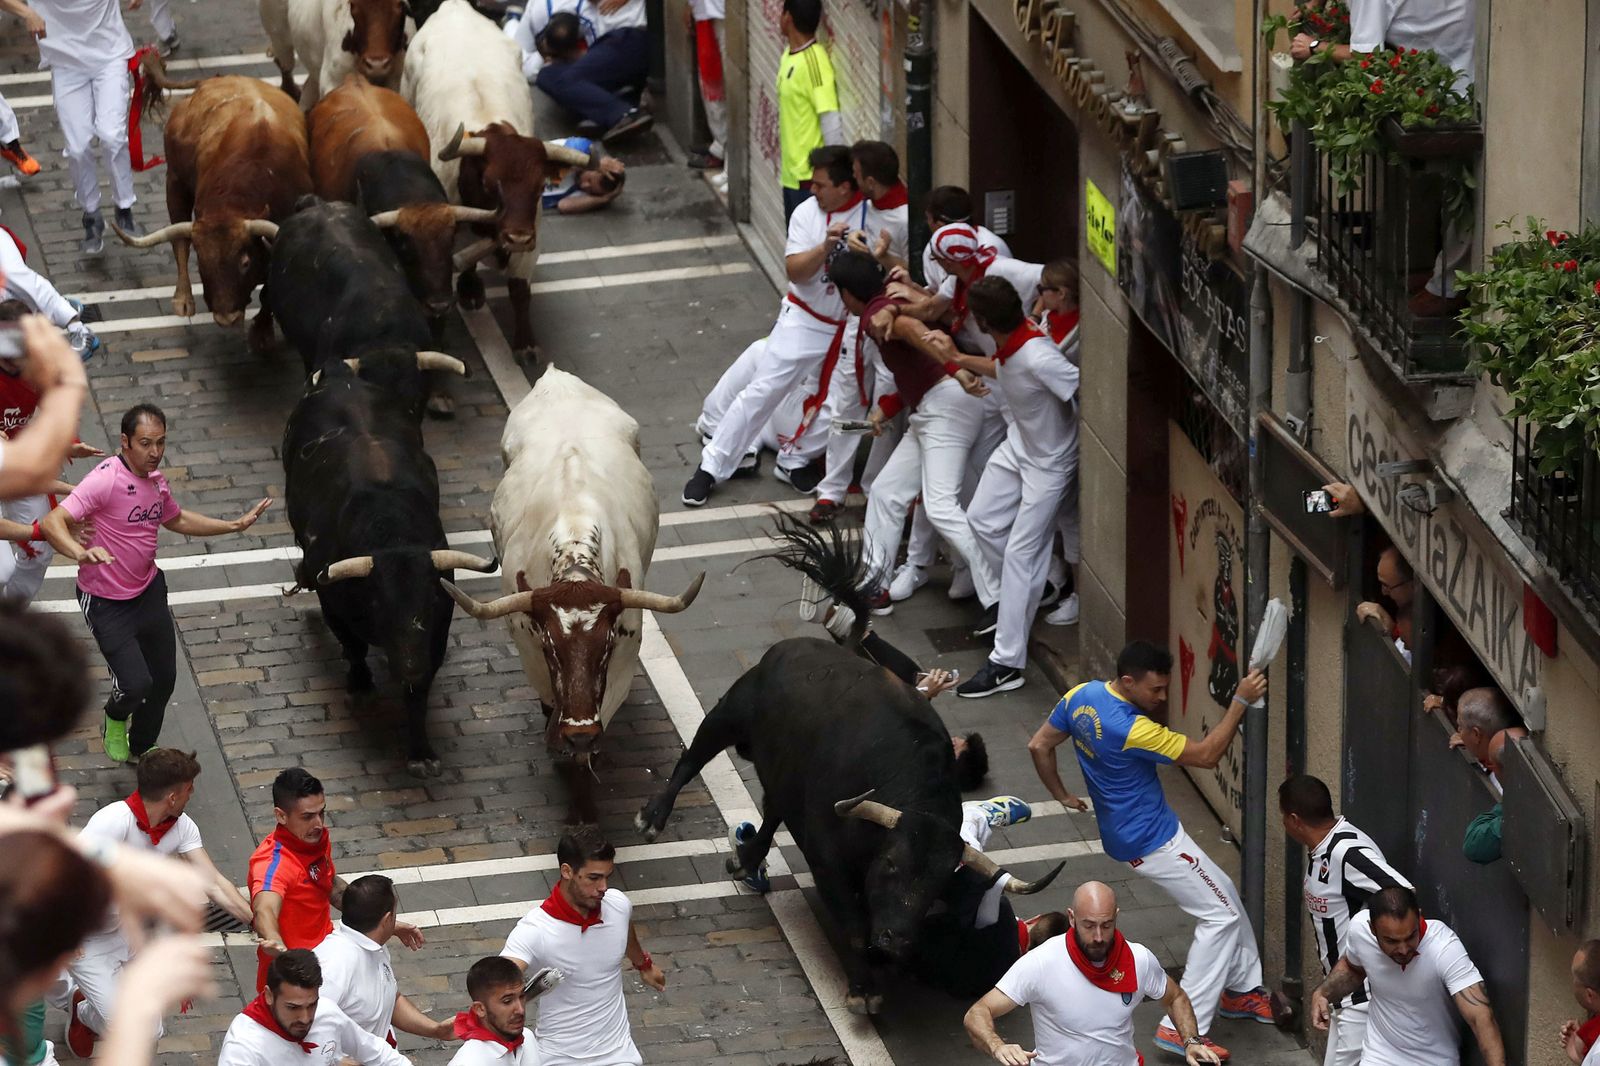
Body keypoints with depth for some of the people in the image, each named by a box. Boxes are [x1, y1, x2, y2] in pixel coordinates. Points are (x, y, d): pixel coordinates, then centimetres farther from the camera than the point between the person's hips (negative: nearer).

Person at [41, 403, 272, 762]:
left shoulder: (155, 478, 1)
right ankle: (115, 719, 20)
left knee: (163, 679, 15)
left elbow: (175, 519, 23)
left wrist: (235, 525, 21)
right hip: (107, 603, -8)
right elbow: (52, 523, -36)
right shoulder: (106, 480, -26)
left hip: (149, 590, 8)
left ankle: (140, 749, 43)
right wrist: (81, 553, -55)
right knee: (136, 684, -18)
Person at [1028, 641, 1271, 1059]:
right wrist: (1241, 700, -23)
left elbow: (1039, 746, 7)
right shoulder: (1131, 729, -32)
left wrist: (1061, 796, 20)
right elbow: (1206, 755, -24)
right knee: (1219, 915, -3)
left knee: (1225, 895, 21)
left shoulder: (1082, 696, -6)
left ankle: (1242, 988, 34)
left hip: (1128, 831, 9)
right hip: (1152, 841, -9)